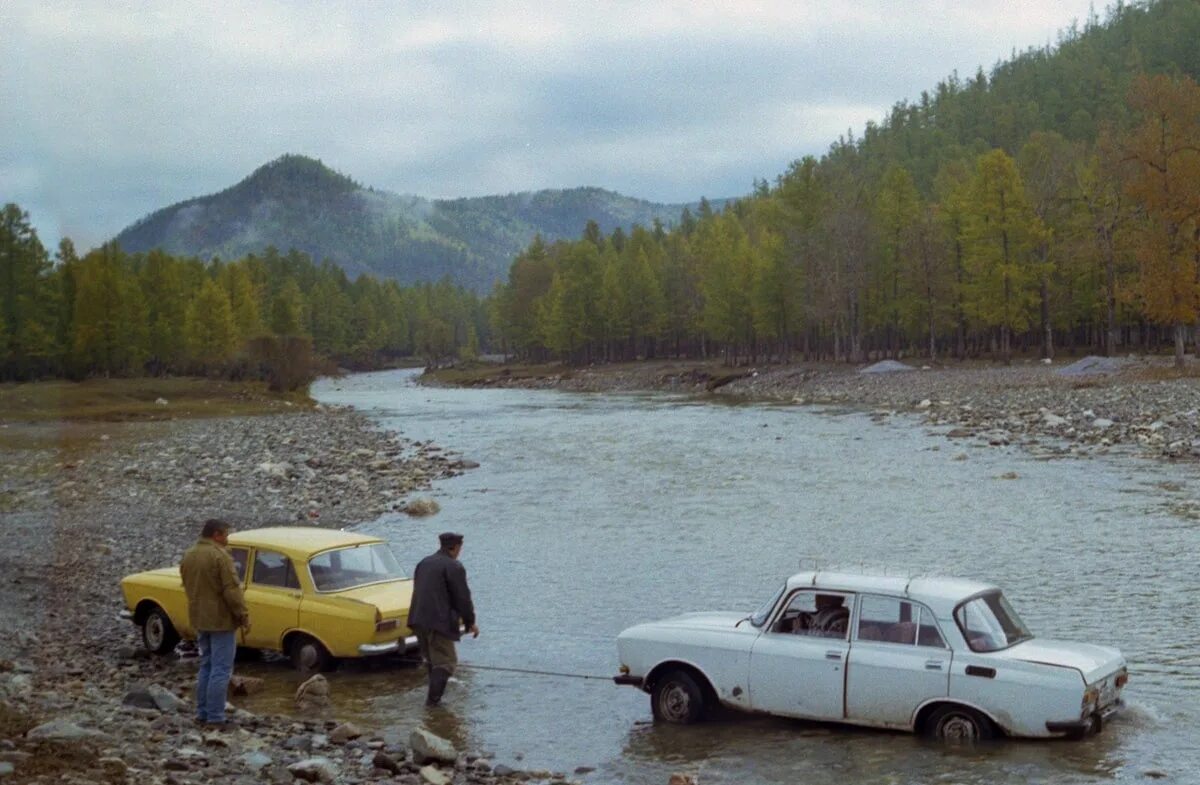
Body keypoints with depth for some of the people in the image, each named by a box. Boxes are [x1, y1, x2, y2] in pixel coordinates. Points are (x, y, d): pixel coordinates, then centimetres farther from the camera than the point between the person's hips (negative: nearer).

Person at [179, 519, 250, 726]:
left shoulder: (188, 556, 9)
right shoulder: (220, 556, -18)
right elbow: (232, 590, -20)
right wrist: (243, 615, -13)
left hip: (199, 619, 8)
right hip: (221, 620, -8)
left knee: (206, 666, 17)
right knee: (221, 670, -4)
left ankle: (202, 713, 18)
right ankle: (215, 718, -5)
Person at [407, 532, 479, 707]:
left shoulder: (424, 563, 15)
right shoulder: (454, 567, -10)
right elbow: (462, 597, -11)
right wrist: (470, 622, 0)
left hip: (418, 619, 8)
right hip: (439, 621, -8)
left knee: (430, 658, 21)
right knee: (445, 661, -2)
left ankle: (435, 694, 28)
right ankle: (433, 698, -9)